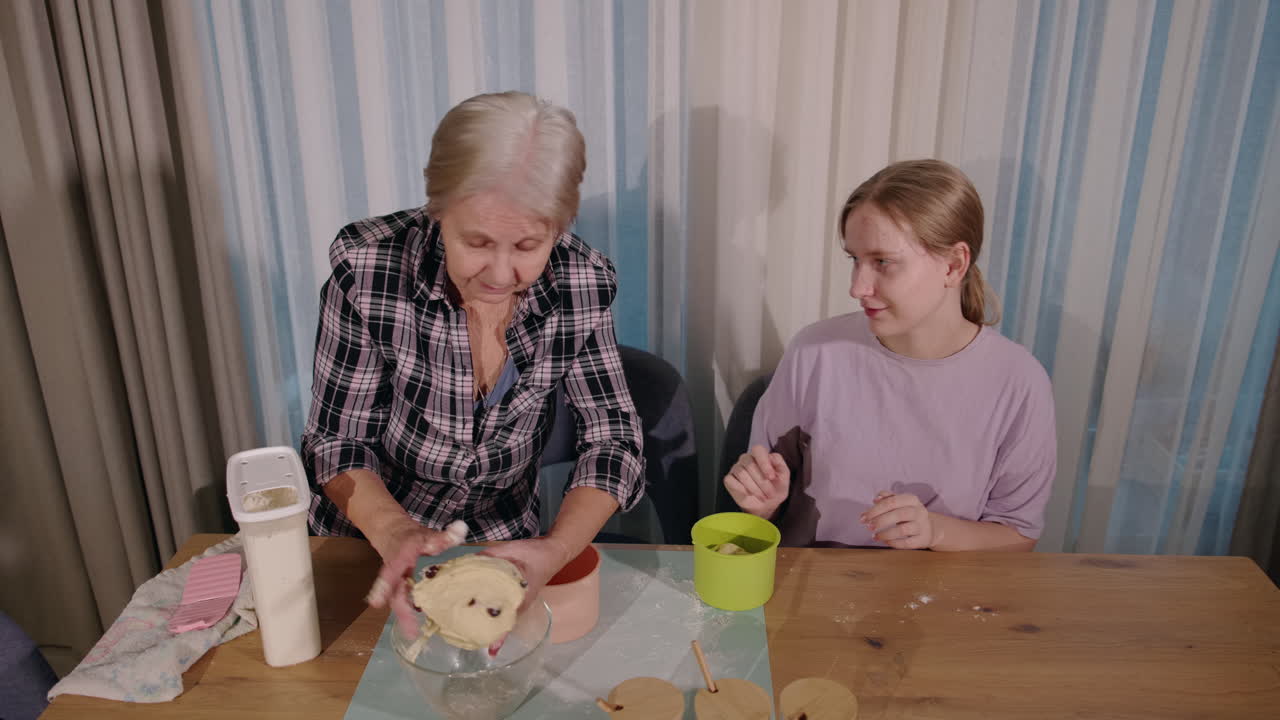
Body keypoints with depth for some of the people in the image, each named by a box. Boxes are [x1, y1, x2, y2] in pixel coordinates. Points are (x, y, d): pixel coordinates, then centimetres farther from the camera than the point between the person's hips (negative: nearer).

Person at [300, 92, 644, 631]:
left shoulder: (582, 283, -17)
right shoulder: (369, 268, -22)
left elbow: (613, 437, -12)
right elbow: (336, 442, -14)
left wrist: (557, 549, -29)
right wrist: (392, 530, -33)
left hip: (503, 543, 1)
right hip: (371, 546, 0)